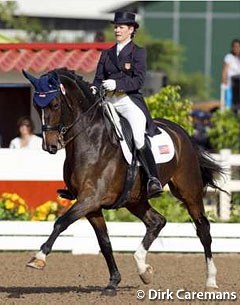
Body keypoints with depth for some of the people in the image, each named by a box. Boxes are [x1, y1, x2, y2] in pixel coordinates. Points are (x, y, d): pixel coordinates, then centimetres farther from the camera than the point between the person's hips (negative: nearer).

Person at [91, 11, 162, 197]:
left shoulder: (138, 53, 3)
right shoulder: (107, 54, 18)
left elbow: (139, 80, -8)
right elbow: (99, 78, 14)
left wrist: (116, 83, -22)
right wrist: (94, 88, -10)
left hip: (130, 101, -5)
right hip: (108, 101, 5)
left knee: (139, 138, -26)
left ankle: (154, 180, -30)